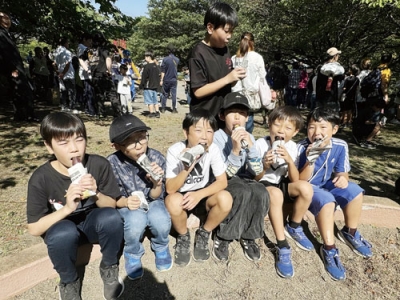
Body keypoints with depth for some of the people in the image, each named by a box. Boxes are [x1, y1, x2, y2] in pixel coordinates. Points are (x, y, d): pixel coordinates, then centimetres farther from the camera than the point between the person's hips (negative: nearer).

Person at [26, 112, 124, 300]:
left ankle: (109, 268, -1)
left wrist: (96, 194, -31)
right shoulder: (41, 179, -20)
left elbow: (111, 205, -8)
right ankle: (69, 282, -1)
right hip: (61, 227, -1)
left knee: (111, 217, -32)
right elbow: (34, 228, -16)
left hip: (93, 222, 1)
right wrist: (67, 208, -32)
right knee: (63, 234, -35)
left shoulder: (99, 165, -18)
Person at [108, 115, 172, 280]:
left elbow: (155, 196, -9)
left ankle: (161, 246, 8)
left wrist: (157, 183, -32)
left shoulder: (157, 158, -18)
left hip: (151, 202, 1)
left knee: (161, 220, -31)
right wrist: (125, 202, -28)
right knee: (136, 221, -34)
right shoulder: (112, 164, -20)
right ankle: (133, 253, 3)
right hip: (126, 206, -1)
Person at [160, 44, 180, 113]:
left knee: (165, 94, 9)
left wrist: (161, 80, -4)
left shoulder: (165, 59, -8)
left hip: (166, 80, -1)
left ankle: (163, 108, 11)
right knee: (174, 95, 4)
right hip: (174, 80, 1)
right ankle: (174, 109, 4)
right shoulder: (177, 59, 1)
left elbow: (163, 71, -7)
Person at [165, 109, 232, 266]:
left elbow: (222, 181, -13)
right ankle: (183, 237, -2)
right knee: (173, 201, -35)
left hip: (203, 195, 2)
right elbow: (170, 189, -22)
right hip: (182, 196, -1)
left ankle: (203, 234, 1)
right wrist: (186, 170, -39)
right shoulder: (175, 151, -20)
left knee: (225, 199, -28)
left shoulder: (213, 149, -14)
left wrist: (199, 194, -28)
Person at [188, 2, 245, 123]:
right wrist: (227, 79, -21)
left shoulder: (225, 49, 6)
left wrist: (235, 77, -6)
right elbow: (198, 91, -18)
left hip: (224, 115, 7)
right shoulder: (199, 53, -14)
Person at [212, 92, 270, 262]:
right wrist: (235, 150, -32)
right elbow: (223, 175, -18)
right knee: (244, 192, -34)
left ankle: (249, 237, -3)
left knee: (261, 193, -28)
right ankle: (223, 237, -11)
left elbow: (257, 171, -9)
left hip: (243, 180, 4)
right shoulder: (217, 137, -14)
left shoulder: (248, 137, -1)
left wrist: (250, 146, -24)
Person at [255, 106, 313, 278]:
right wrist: (264, 166, -33)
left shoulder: (292, 147, -6)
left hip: (282, 183, 4)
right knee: (276, 194, -37)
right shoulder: (261, 144, -16)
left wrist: (289, 161, -27)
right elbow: (253, 178, -13)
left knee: (306, 188, -24)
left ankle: (293, 228, 3)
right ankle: (282, 247, -26)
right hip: (263, 184, -4)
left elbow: (294, 180, -10)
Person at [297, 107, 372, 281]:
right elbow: (300, 181, -22)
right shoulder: (302, 148, -24)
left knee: (355, 191, -15)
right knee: (326, 200, -32)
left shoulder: (340, 146, -10)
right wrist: (311, 160, -38)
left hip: (326, 185, 6)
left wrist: (343, 178, -24)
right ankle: (329, 249, -17)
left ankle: (350, 233, 10)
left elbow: (342, 172, 1)